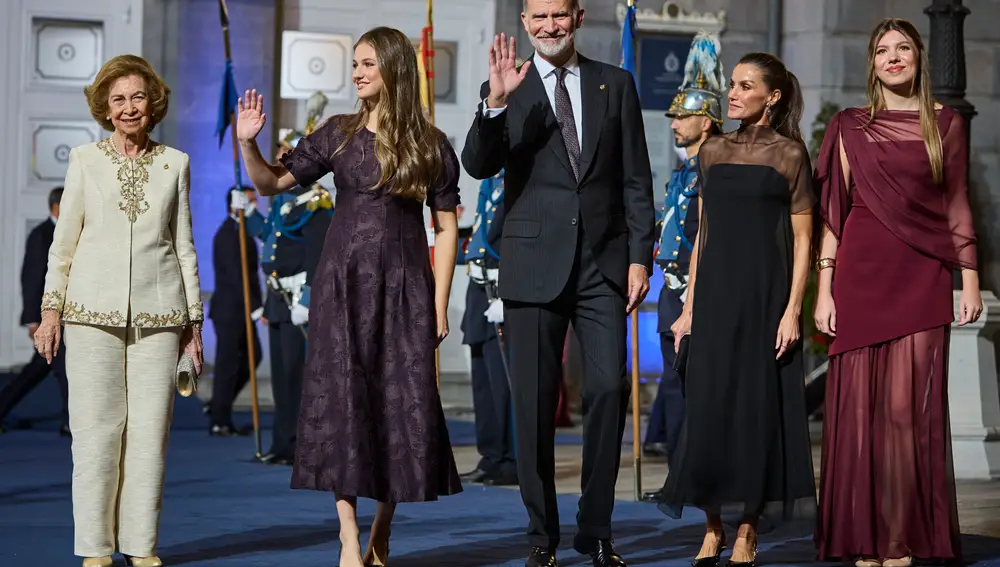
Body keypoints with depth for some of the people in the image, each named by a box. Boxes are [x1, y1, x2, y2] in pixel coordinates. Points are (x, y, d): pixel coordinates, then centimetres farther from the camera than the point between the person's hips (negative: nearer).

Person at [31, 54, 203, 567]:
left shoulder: (175, 164, 11)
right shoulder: (85, 160, 8)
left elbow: (184, 245, 12)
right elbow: (63, 241, 10)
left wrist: (194, 320, 9)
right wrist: (51, 307, 4)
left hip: (158, 313, 1)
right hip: (94, 310, -1)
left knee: (149, 428, -1)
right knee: (96, 428, -3)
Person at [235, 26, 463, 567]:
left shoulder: (431, 145, 2)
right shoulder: (338, 134, 5)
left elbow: (446, 228, 3)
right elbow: (272, 181, 8)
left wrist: (439, 304, -2)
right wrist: (248, 143, -11)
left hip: (403, 283, -1)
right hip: (343, 280, 1)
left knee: (403, 401, 0)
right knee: (341, 398, -5)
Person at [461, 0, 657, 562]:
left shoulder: (616, 84, 8)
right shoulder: (507, 90, 5)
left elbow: (636, 180, 7)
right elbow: (478, 166, -9)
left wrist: (640, 256, 0)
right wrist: (497, 102, -24)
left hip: (603, 263, 1)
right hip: (535, 264, 0)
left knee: (609, 388, -6)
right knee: (535, 400, 3)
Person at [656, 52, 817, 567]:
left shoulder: (789, 154, -2)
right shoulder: (713, 151, 11)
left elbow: (802, 241, -4)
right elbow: (703, 233, 13)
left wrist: (792, 309, -12)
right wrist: (689, 306, 8)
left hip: (764, 293, -4)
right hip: (715, 291, 4)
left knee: (756, 406, -1)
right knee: (708, 405, 3)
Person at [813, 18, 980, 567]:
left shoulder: (945, 123, 8)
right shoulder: (850, 127, 8)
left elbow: (957, 207, 9)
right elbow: (832, 212, 7)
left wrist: (969, 280, 3)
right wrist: (823, 289, 0)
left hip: (922, 276, -1)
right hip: (862, 274, 1)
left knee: (907, 407, -5)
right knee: (860, 405, 0)